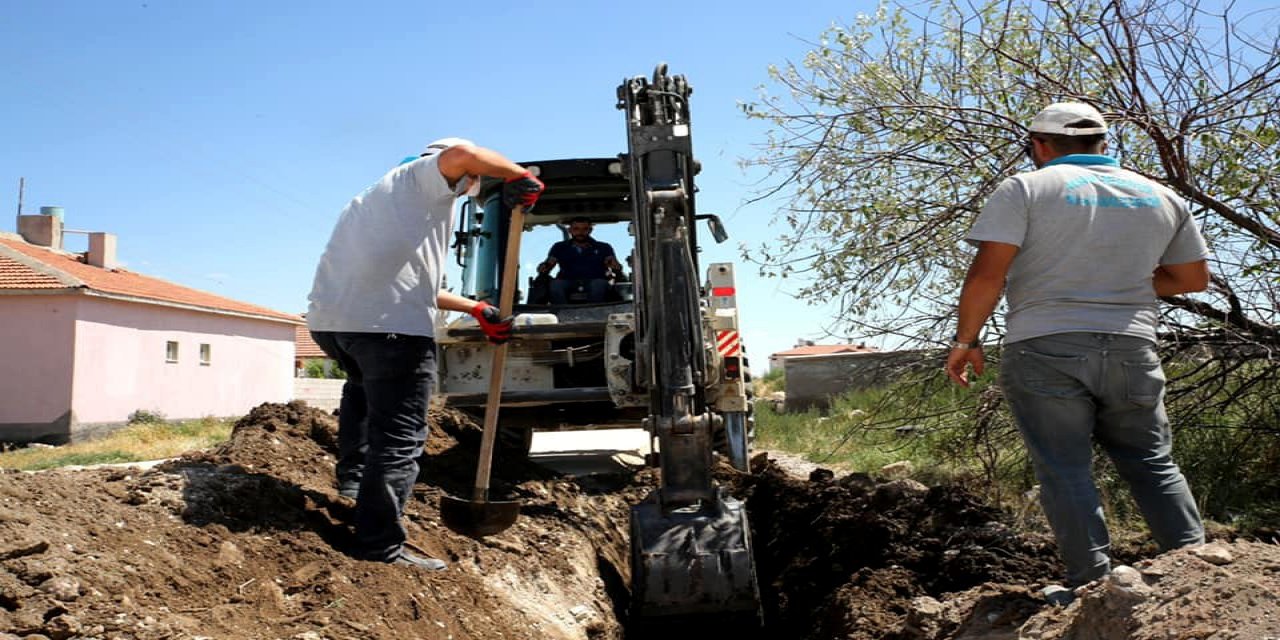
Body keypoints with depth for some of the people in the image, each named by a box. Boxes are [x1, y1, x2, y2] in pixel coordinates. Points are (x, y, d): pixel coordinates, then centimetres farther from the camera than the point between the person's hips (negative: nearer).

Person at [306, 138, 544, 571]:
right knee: (399, 438, -4)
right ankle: (380, 546, -3)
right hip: (391, 324, -9)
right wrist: (518, 177, -3)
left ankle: (352, 477, 44)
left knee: (363, 384, 38)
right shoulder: (425, 175, 9)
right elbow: (460, 153, -17)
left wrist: (476, 309, 29)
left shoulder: (388, 193, 33)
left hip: (327, 318, 9)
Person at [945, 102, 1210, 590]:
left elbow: (987, 274, -12)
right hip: (1132, 348, 4)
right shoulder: (1161, 196, 13)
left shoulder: (1026, 188, -3)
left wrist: (965, 340, -2)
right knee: (1153, 463, 15)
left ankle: (1093, 583, 0)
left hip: (1045, 348, -4)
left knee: (1064, 470, 1)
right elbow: (1193, 278, 16)